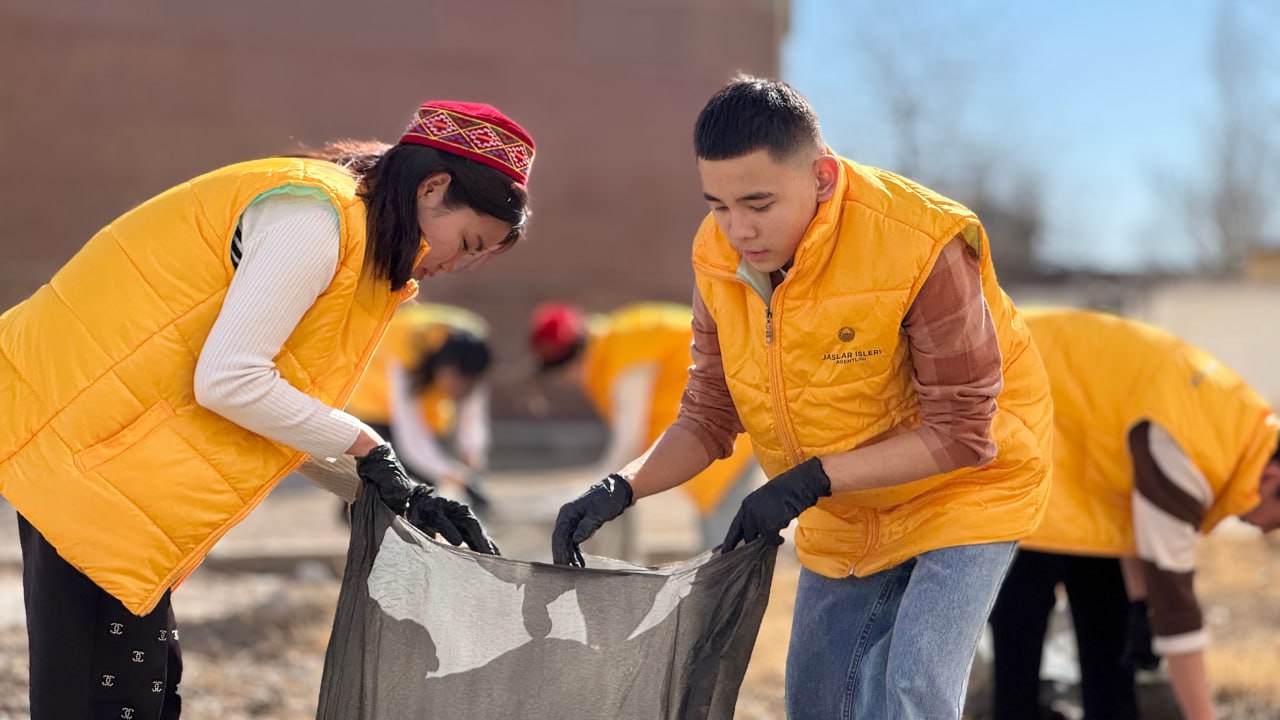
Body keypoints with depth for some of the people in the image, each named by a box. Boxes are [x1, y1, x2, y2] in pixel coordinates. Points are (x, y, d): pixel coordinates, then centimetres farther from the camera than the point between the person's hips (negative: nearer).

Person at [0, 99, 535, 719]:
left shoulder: (357, 230, 15)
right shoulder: (316, 217, -16)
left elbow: (276, 410, 13)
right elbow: (228, 382, -23)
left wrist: (397, 493, 4)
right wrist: (367, 449, -13)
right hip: (79, 430, -10)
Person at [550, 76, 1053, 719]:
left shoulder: (923, 245, -30)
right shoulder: (719, 257, -12)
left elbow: (961, 432, -25)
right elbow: (707, 419, -2)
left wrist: (812, 480, -31)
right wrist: (619, 490, -20)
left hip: (962, 491, -6)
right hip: (844, 520, 6)